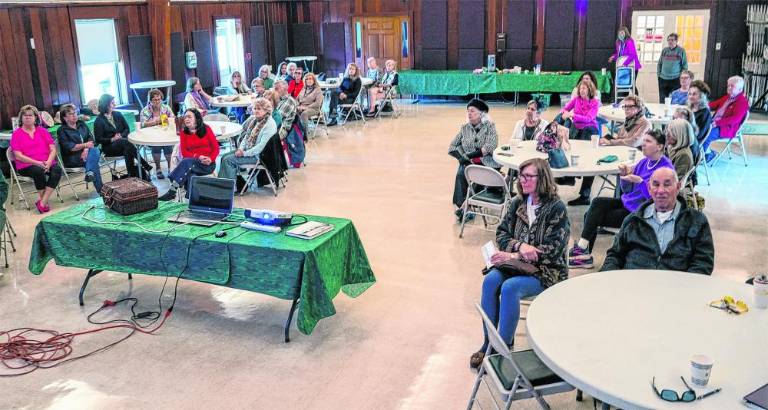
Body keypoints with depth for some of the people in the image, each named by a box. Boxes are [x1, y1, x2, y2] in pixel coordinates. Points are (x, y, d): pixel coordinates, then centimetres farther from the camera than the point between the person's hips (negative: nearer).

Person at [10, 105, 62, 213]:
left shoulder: (42, 131, 15)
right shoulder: (16, 134, 6)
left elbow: (53, 149, 7)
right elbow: (18, 156, -4)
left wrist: (48, 162, -14)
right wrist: (37, 163, -17)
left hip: (46, 163, 3)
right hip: (26, 165, -3)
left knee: (57, 169, -29)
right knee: (39, 171, -36)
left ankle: (42, 202, -30)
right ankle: (42, 199, -17)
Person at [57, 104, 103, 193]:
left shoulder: (81, 124, 17)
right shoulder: (62, 130, 2)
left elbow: (91, 138, 5)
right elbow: (69, 147, -10)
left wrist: (86, 149, -13)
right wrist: (85, 145, -16)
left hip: (86, 153, 4)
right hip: (72, 159, -4)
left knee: (95, 150, -32)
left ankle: (89, 174, -42)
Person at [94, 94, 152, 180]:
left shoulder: (117, 114, 12)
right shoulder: (99, 120, -1)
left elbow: (127, 129, 11)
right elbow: (98, 139, -5)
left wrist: (121, 136, -10)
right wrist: (112, 139, -18)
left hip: (122, 143, 4)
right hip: (109, 147, -4)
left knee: (128, 149, -35)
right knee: (126, 143, -34)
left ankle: (132, 175, -38)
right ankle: (145, 166, -34)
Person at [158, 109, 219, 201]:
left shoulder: (206, 129, 6)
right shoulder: (183, 133, 10)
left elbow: (216, 148, 3)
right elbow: (184, 153, 3)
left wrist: (210, 159, -17)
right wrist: (198, 157, -15)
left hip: (208, 164, -2)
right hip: (191, 163, 2)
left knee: (187, 162, -33)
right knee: (190, 175, -36)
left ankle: (172, 190, -39)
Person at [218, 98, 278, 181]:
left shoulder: (270, 124, -18)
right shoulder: (255, 119, 11)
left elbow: (262, 145, -25)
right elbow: (247, 136, 16)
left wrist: (245, 153, -22)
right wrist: (241, 148, -3)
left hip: (258, 155, -9)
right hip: (247, 150, 9)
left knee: (228, 160, -17)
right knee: (224, 157, 1)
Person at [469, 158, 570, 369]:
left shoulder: (556, 208, -10)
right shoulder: (517, 203, 7)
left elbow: (554, 248, -15)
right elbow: (501, 234, 7)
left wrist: (515, 256, -20)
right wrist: (520, 245, -15)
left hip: (546, 269, -5)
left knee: (509, 288, -31)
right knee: (490, 281, -24)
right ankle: (488, 342, -14)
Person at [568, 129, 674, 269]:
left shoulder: (666, 168, -15)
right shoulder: (644, 162, 8)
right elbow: (626, 190, 10)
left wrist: (639, 181, -32)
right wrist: (625, 175, -9)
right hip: (627, 202, 7)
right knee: (597, 202, -12)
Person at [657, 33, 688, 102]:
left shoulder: (681, 51, 0)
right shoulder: (664, 50, 10)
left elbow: (685, 65, 2)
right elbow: (659, 63, 16)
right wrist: (658, 74, 9)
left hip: (675, 79, -3)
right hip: (663, 79, 3)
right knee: (662, 100, 5)